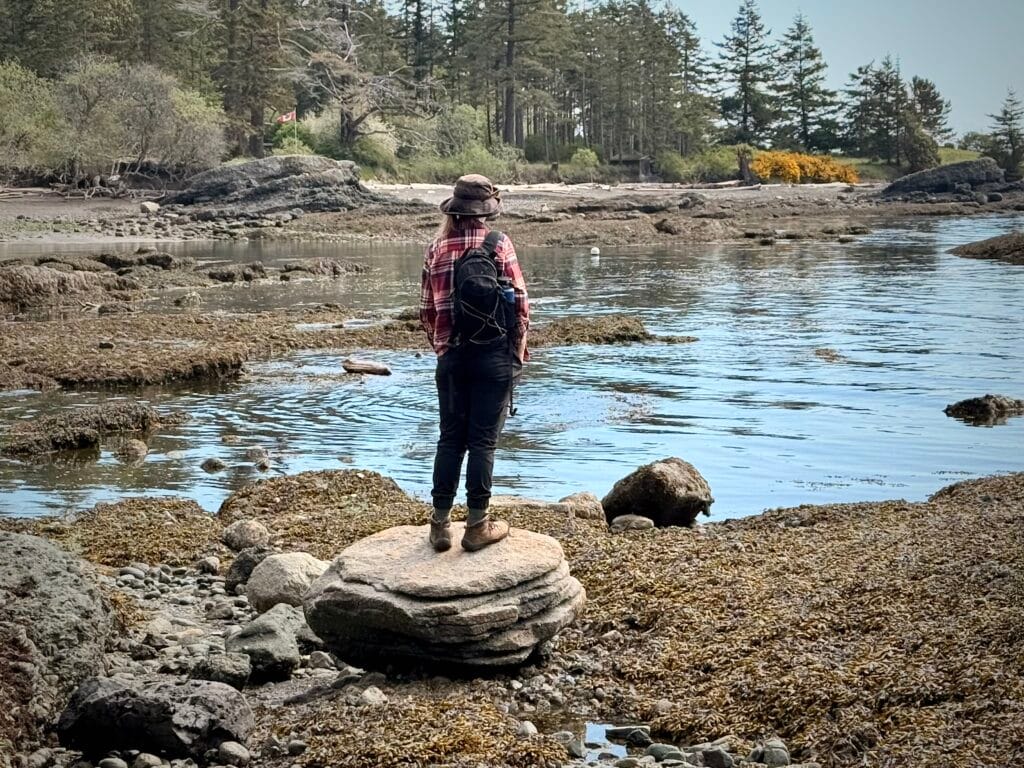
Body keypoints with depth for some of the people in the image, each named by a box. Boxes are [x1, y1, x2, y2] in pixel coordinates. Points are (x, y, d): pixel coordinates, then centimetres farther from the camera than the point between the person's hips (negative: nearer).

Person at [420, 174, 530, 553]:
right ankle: (478, 525, 5)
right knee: (483, 440, 1)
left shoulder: (438, 248, 2)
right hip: (494, 355, -3)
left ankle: (441, 523, 12)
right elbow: (521, 303, -6)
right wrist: (518, 350, 7)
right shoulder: (499, 245, -6)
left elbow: (427, 309, 7)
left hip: (452, 355, 3)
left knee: (450, 438, 11)